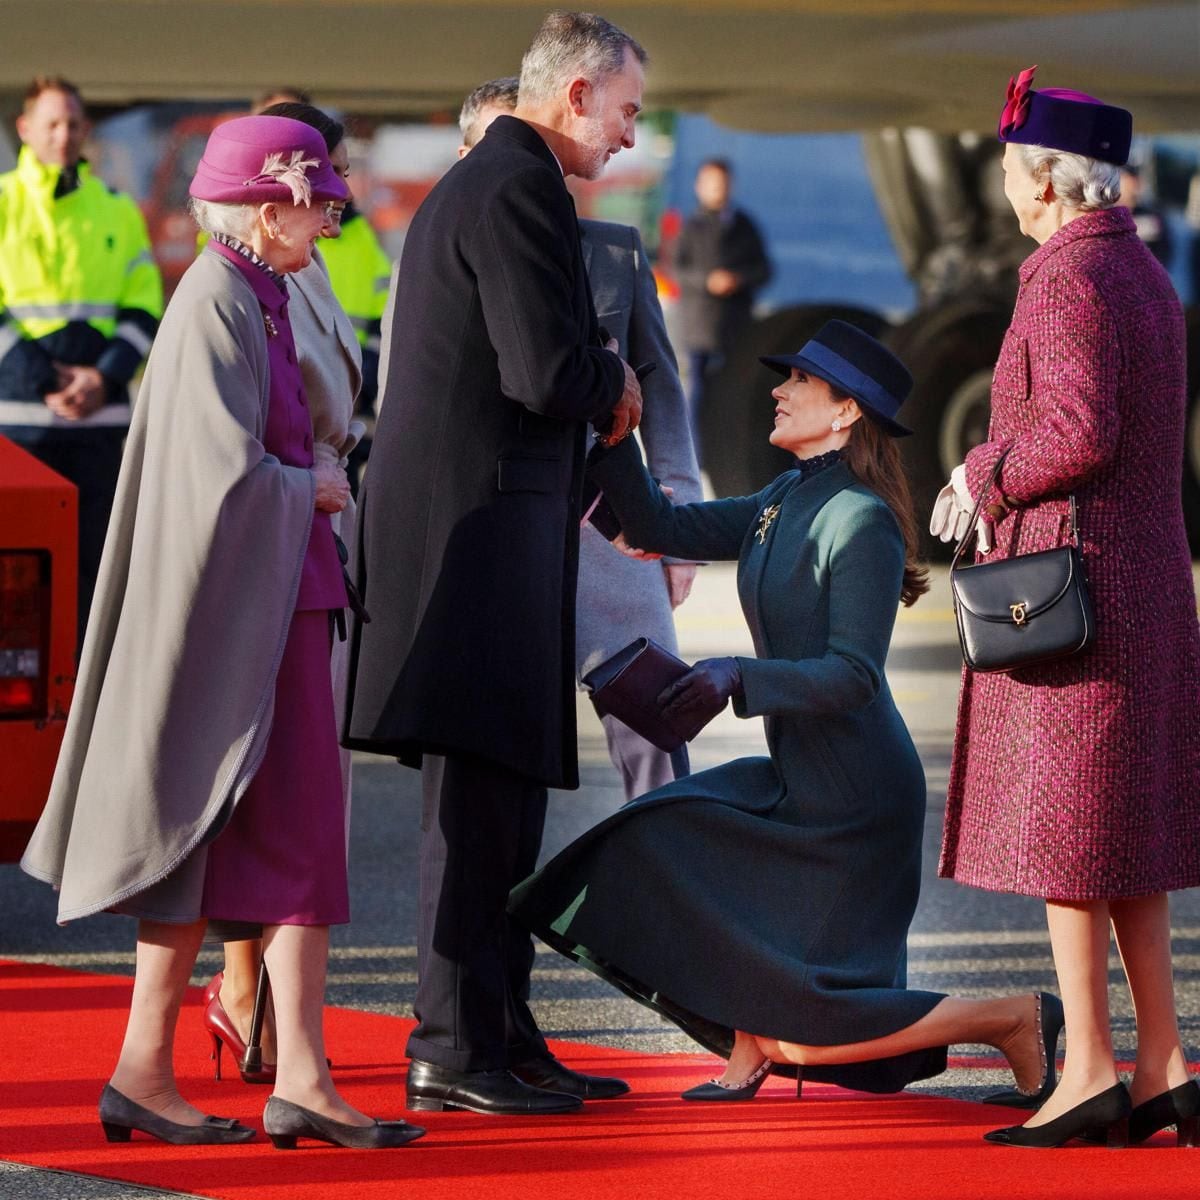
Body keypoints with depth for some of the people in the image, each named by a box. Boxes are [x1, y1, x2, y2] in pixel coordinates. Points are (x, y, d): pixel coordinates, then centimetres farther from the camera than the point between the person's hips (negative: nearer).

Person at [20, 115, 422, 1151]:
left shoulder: (254, 301, 14)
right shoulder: (217, 306, -14)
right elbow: (228, 474, -20)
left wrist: (309, 476, 5)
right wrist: (314, 488, -5)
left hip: (281, 602, 9)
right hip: (233, 603, -9)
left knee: (296, 833, 5)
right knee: (207, 834, -4)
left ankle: (302, 1080, 4)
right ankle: (143, 1073, 2)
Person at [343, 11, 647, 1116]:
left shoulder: (470, 187, 22)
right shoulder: (519, 189, -12)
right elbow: (547, 373, -20)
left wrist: (592, 399, 14)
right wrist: (615, 383, 0)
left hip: (464, 518, 11)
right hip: (485, 518, -11)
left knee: (504, 795, 12)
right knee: (480, 795, -8)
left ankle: (502, 1036, 16)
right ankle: (455, 1050, -6)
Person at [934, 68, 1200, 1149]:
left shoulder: (1066, 278, -14)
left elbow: (1080, 432, -24)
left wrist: (988, 475, -8)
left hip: (1068, 578, -10)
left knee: (1062, 827, -6)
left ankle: (1090, 1072, -6)